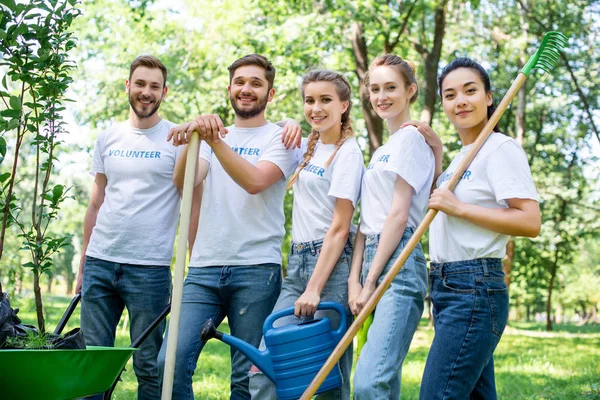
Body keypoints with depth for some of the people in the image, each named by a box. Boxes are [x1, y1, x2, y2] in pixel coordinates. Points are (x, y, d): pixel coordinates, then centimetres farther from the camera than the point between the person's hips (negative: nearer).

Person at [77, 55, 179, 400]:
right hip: (99, 263, 4)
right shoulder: (108, 139, 13)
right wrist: (82, 264, 14)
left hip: (150, 268, -4)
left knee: (149, 364, 2)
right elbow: (96, 204, 17)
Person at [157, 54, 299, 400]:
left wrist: (214, 140, -22)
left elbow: (255, 181, -15)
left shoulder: (280, 138, 5)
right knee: (171, 362, -9)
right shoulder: (212, 133, 17)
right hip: (204, 267, 3)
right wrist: (193, 140, -20)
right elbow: (184, 183, -1)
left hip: (256, 270, -3)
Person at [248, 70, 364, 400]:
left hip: (331, 264, -7)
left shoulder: (347, 152, -6)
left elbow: (339, 229, -12)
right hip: (297, 262, 7)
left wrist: (314, 289, -17)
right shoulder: (307, 147, 14)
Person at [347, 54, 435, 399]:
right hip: (373, 260, 9)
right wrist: (355, 279, 4)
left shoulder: (411, 137, -3)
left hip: (399, 262, -9)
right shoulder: (381, 152, 23)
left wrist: (371, 281, -11)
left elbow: (398, 215, -11)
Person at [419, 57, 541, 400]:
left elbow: (531, 222, -17)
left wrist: (458, 207, -17)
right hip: (446, 288, 9)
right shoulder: (461, 156, 18)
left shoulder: (501, 148, -8)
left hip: (475, 290, -9)